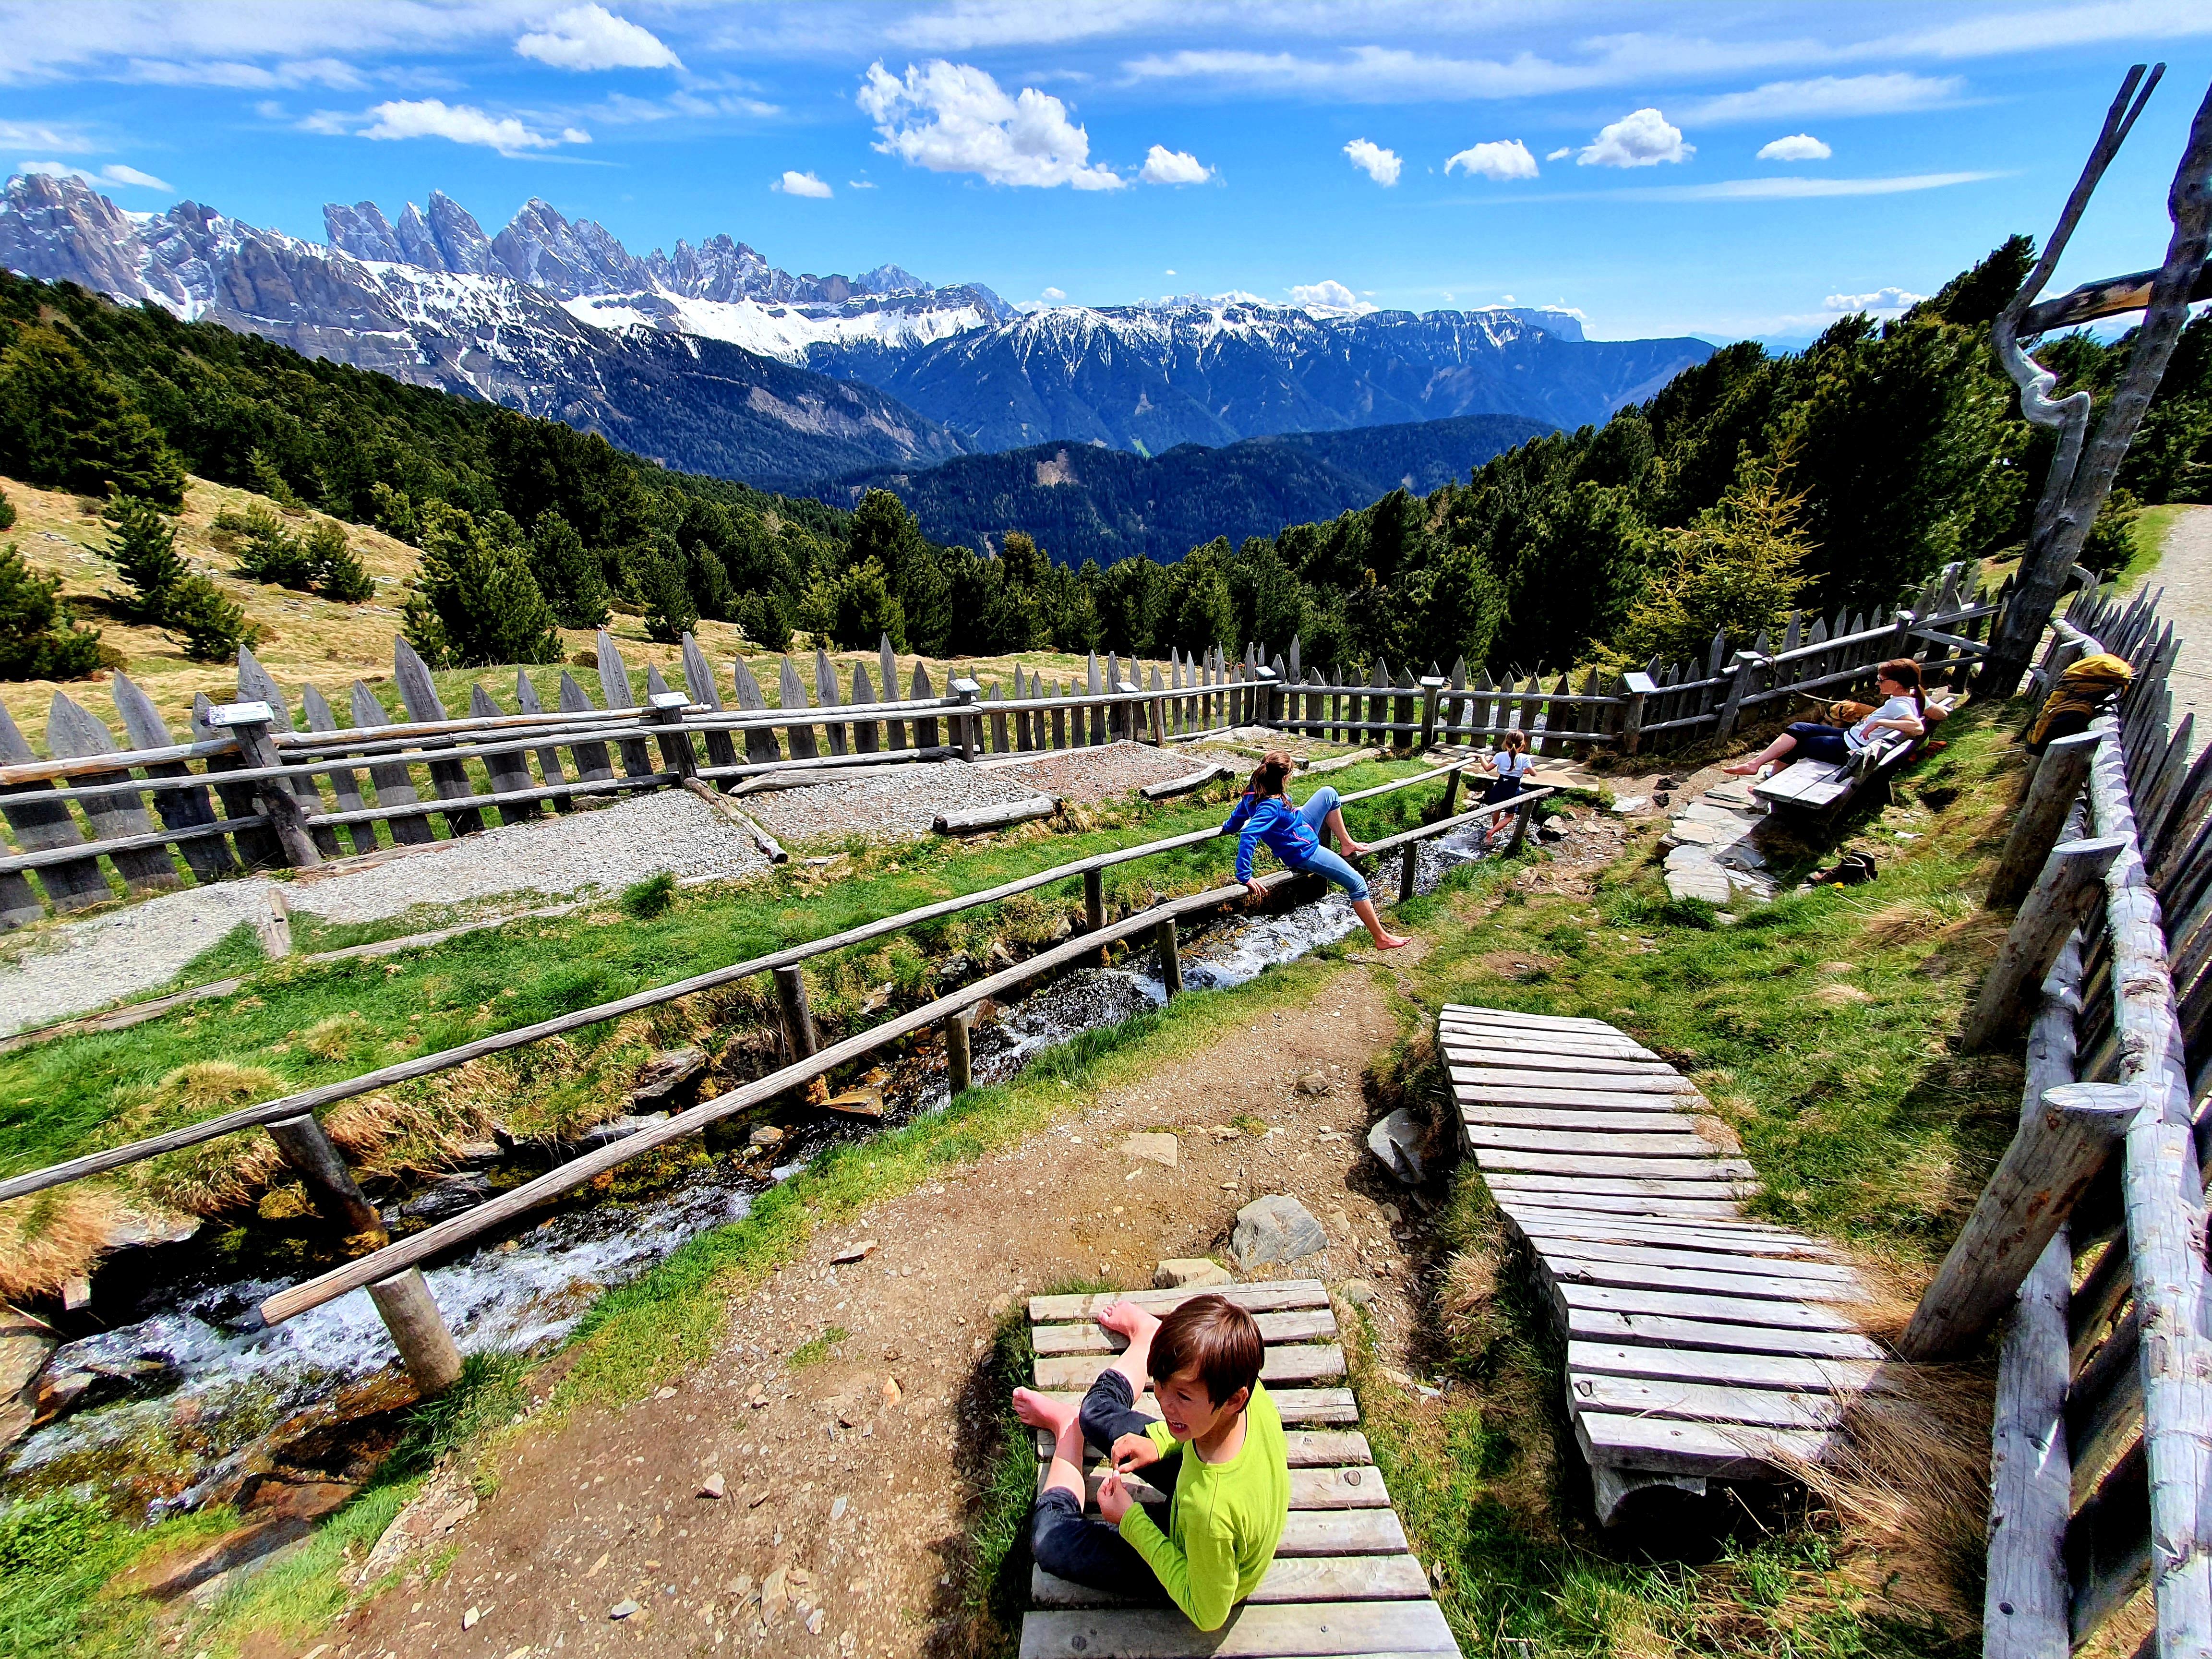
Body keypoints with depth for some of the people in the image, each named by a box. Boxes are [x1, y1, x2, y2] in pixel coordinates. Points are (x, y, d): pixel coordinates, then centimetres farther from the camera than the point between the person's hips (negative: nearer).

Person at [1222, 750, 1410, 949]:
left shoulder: (1255, 790, -11)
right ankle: (1382, 938, 11)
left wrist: (1229, 827, 27)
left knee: (1328, 793, 15)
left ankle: (1347, 844, 26)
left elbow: (1239, 814, 6)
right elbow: (1248, 837, -45)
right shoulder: (1270, 806, -36)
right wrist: (1245, 876, -42)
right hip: (1304, 852, -9)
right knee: (1357, 884, 0)